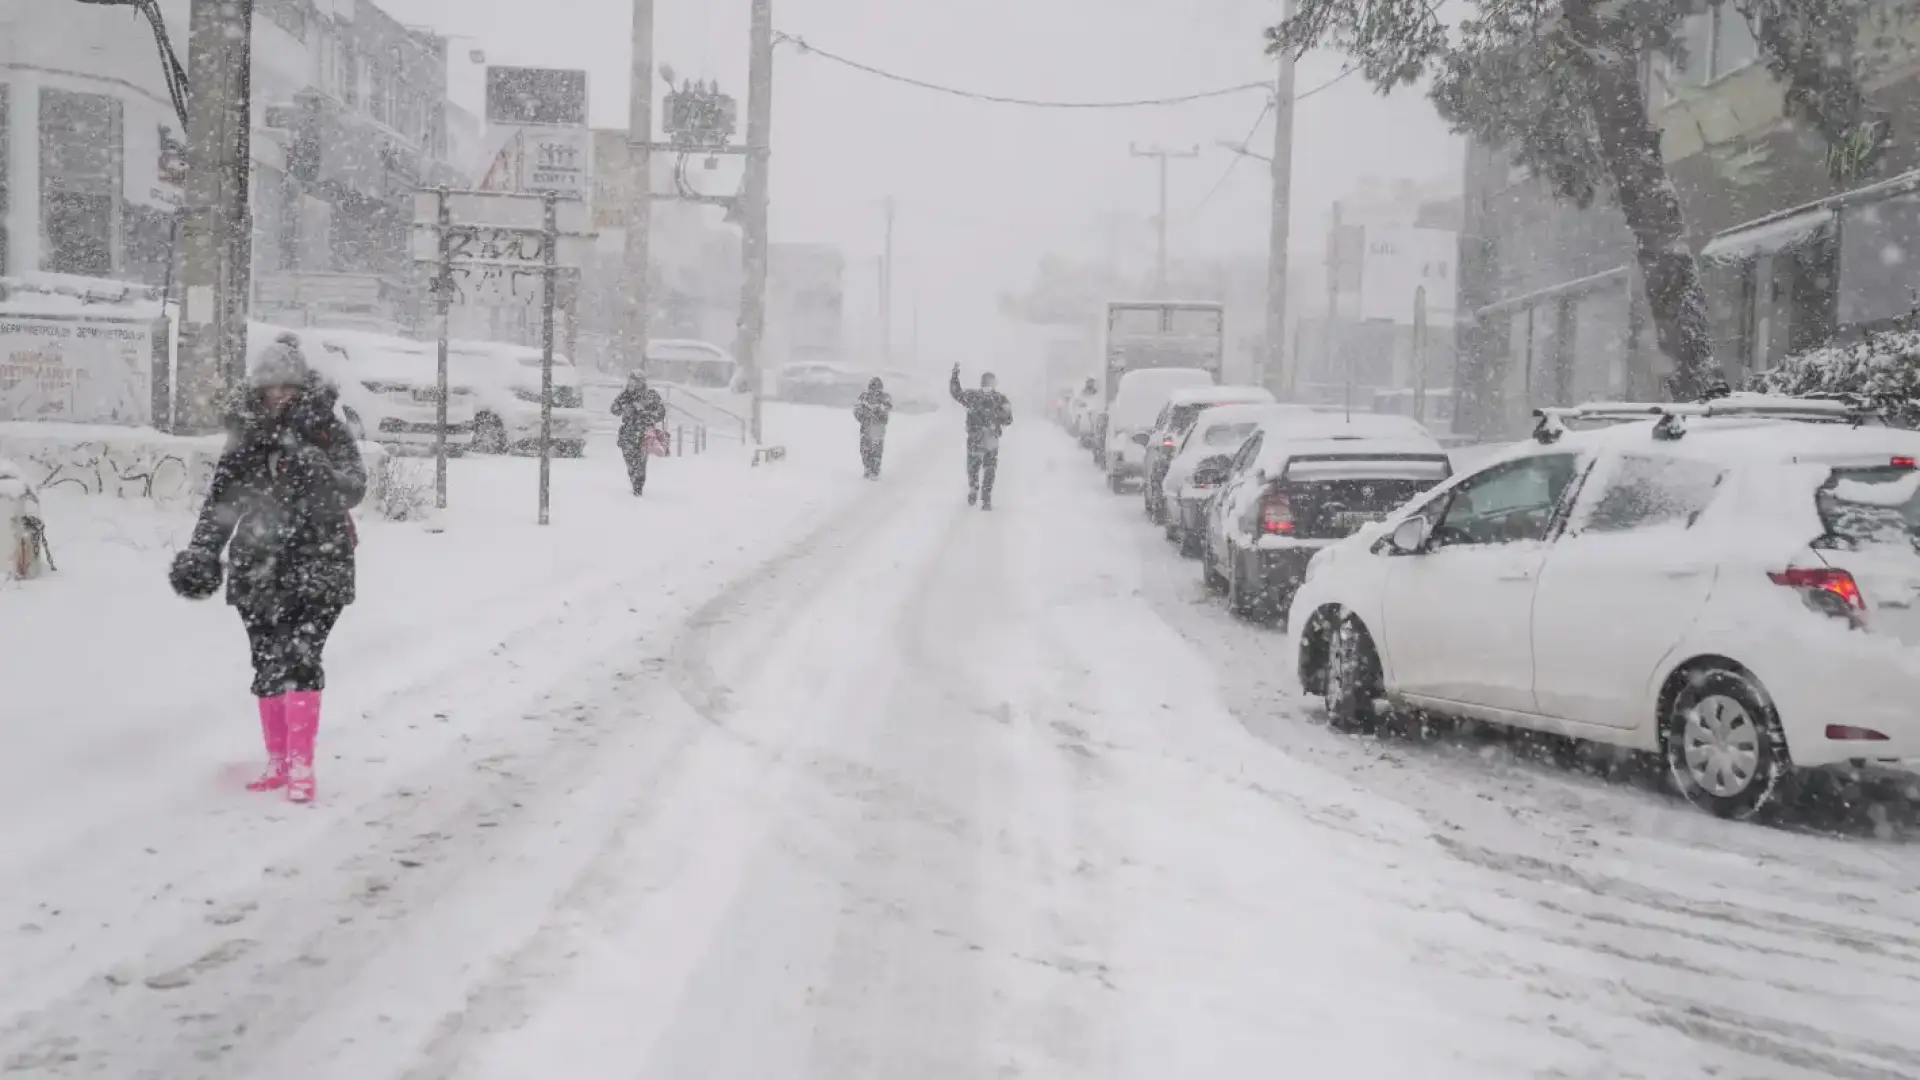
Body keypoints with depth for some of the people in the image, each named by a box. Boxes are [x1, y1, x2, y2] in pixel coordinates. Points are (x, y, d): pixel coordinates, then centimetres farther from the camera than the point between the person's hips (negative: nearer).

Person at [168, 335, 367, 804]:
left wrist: (304, 453, -26)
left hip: (318, 567, -4)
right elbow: (220, 502, 10)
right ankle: (277, 763, 19)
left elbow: (351, 491, -15)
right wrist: (199, 556, 1)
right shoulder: (247, 438, 6)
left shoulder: (329, 434, -3)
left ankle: (301, 766, -15)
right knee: (268, 668, 7)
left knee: (300, 659, -17)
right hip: (259, 570, 4)